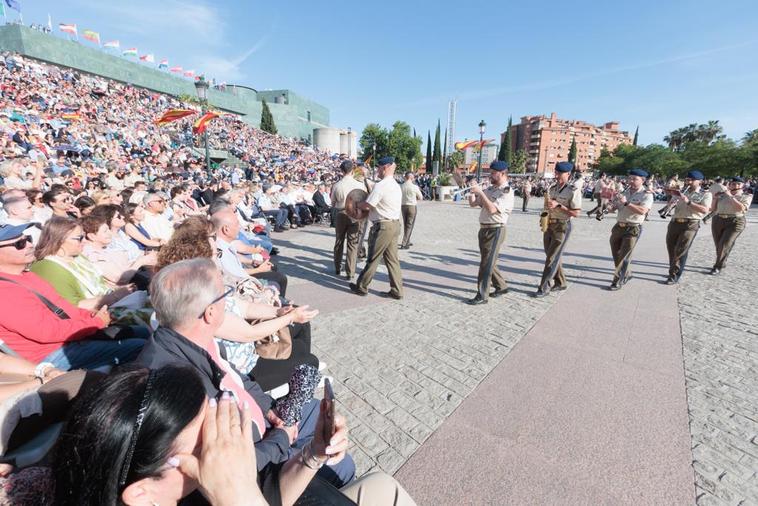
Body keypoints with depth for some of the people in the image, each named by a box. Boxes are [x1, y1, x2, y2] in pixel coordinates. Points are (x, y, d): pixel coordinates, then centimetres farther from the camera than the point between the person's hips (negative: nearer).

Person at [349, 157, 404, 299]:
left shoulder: (380, 185, -15)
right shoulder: (396, 186, 16)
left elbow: (367, 206, -14)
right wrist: (366, 180, 24)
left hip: (382, 226, -9)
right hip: (395, 224, 9)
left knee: (373, 259, 2)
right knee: (392, 258, 10)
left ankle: (361, 287, 17)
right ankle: (397, 290, 14)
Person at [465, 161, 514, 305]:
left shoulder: (507, 192, -12)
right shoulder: (489, 189, 12)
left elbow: (492, 209, -25)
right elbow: (473, 203, 14)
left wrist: (480, 192, -24)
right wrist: (472, 190, -2)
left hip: (495, 231, -8)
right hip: (484, 229, 8)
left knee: (486, 264, -5)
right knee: (487, 262, 17)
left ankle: (482, 296, 3)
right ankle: (501, 286, 34)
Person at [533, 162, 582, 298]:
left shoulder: (573, 191, -12)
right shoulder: (552, 188, 9)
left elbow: (576, 213, -17)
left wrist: (559, 205, -24)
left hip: (562, 227, -7)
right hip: (549, 225, 7)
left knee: (552, 258, -6)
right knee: (551, 256, 14)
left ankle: (544, 287, 2)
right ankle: (560, 283, 30)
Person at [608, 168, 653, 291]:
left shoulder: (646, 195, -9)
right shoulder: (625, 191, 10)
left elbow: (642, 211, -25)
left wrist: (626, 203, -30)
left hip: (633, 229, -6)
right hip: (618, 226, 7)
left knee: (624, 256, -4)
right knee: (616, 254, 15)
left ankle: (618, 281, 4)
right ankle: (626, 274, 35)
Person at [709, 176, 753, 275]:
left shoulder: (747, 196, 4)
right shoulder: (722, 195, 10)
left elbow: (741, 208, -14)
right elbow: (713, 209, 9)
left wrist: (730, 196, -12)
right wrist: (715, 197, -1)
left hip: (735, 222, -3)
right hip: (717, 221, 3)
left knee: (725, 245, -9)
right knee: (718, 245, 6)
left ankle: (718, 266, 2)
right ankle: (722, 263, 23)